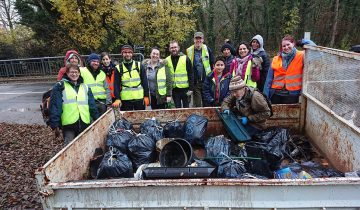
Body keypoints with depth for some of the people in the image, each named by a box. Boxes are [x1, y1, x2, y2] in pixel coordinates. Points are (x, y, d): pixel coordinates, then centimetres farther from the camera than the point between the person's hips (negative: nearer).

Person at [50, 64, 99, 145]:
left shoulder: (85, 87, 16)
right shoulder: (60, 86, 3)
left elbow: (92, 106, 14)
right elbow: (54, 106, -2)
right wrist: (55, 125, -8)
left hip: (84, 124, 4)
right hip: (68, 124, -4)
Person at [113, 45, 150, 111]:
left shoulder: (139, 66, 4)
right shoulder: (118, 68, 3)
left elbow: (144, 82, 4)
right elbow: (116, 85, -1)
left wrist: (146, 96, -2)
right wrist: (117, 98, -13)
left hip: (139, 98, 1)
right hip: (125, 100, 0)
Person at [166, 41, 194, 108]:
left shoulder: (185, 59, -4)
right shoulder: (167, 60, 4)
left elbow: (191, 74, -5)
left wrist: (191, 88, -10)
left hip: (185, 89, -2)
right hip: (174, 89, 3)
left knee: (186, 107, 9)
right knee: (177, 108, 11)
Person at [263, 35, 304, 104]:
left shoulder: (301, 56, 1)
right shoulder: (276, 59, 6)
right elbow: (269, 79, 5)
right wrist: (266, 94, 1)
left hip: (291, 94, -2)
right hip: (276, 93, 2)